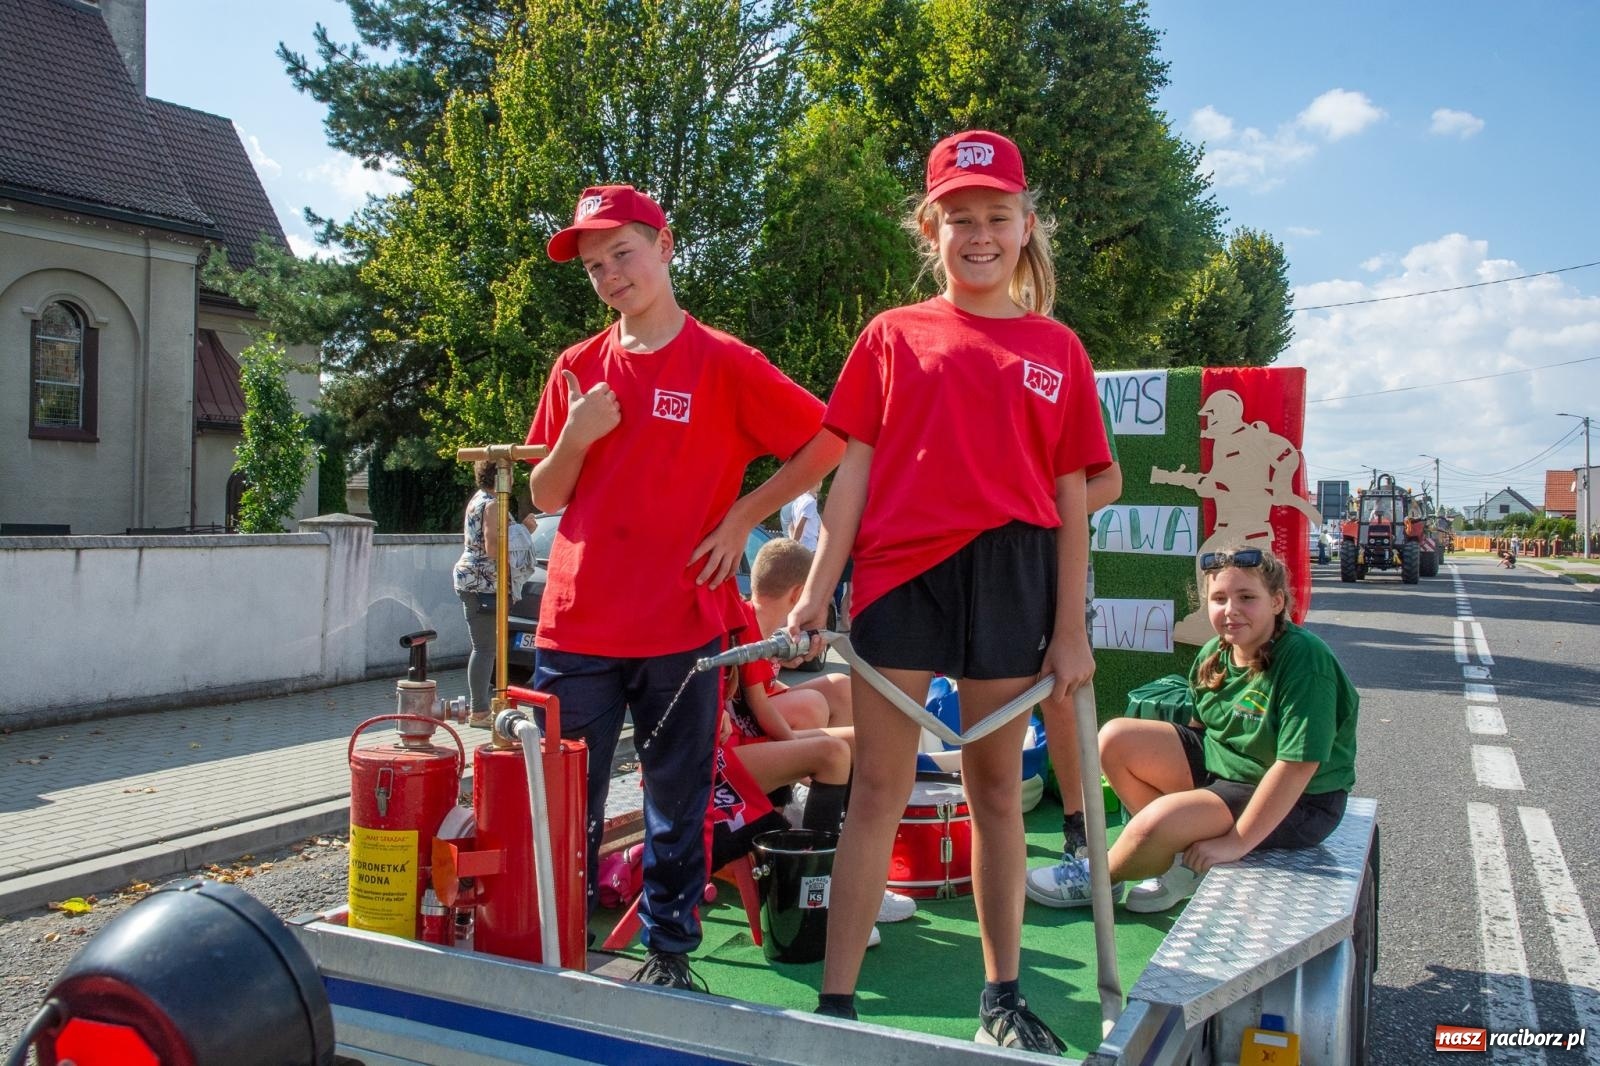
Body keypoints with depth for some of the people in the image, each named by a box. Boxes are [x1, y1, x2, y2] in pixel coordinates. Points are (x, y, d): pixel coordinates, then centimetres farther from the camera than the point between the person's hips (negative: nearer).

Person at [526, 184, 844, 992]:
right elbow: (544, 499, 11)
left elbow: (828, 443, -1)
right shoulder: (577, 368, 9)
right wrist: (575, 438, -8)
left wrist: (743, 516, -5)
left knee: (678, 803, 9)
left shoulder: (722, 363, -2)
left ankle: (668, 948, 24)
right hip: (577, 623, 3)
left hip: (680, 624, -3)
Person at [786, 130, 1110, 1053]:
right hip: (899, 572, -1)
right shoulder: (893, 335, 7)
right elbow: (856, 467, 4)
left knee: (997, 788, 11)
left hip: (1011, 574, 1)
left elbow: (1069, 498, 6)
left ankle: (1004, 996, 25)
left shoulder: (1056, 350, 8)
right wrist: (818, 589, -3)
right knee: (879, 788, 3)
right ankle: (837, 999, 11)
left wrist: (1070, 629, 3)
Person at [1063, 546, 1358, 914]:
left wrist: (1236, 843, -27)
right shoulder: (1215, 653, -2)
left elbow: (1297, 764, -28)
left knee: (1159, 820, -28)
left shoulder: (1305, 659, -25)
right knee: (1114, 738, -7)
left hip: (1295, 801, -8)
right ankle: (1184, 858, 0)